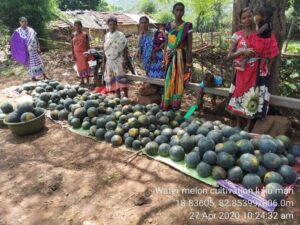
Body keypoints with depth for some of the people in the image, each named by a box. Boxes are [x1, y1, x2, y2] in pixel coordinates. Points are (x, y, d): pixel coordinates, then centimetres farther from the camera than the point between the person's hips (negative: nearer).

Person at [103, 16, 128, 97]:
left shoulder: (121, 35, -4)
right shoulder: (107, 36, 11)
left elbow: (125, 48, -7)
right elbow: (105, 49, 14)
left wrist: (125, 60, -16)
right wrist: (104, 61, 12)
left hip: (118, 60, -5)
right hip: (109, 61, 6)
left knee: (120, 78, -12)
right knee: (112, 80, 6)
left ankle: (125, 96, -8)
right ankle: (118, 96, 15)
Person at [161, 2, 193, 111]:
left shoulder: (187, 26, -3)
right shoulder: (168, 26, 7)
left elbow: (190, 46, -6)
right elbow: (166, 44, 10)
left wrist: (188, 63, -11)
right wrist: (164, 60, 7)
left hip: (181, 57, -3)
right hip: (170, 57, 3)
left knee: (179, 81, 0)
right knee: (169, 81, 3)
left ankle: (176, 106, 9)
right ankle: (167, 105, 13)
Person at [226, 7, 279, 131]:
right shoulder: (237, 35, -1)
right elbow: (229, 56, -4)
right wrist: (242, 51, -17)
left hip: (257, 72, 1)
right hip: (242, 71, -1)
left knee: (254, 96, 3)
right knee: (240, 95, 5)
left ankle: (249, 125, 18)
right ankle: (238, 123, 22)